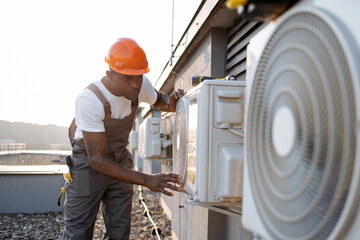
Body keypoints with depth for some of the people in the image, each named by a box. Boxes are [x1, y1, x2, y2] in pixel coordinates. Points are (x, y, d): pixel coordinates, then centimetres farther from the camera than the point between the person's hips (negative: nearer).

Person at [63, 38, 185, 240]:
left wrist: (170, 104, -15)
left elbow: (157, 99, 11)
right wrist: (146, 180, -37)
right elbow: (97, 160, -31)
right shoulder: (90, 99, -31)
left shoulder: (140, 84, -15)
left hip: (120, 158, 5)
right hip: (88, 160, -4)